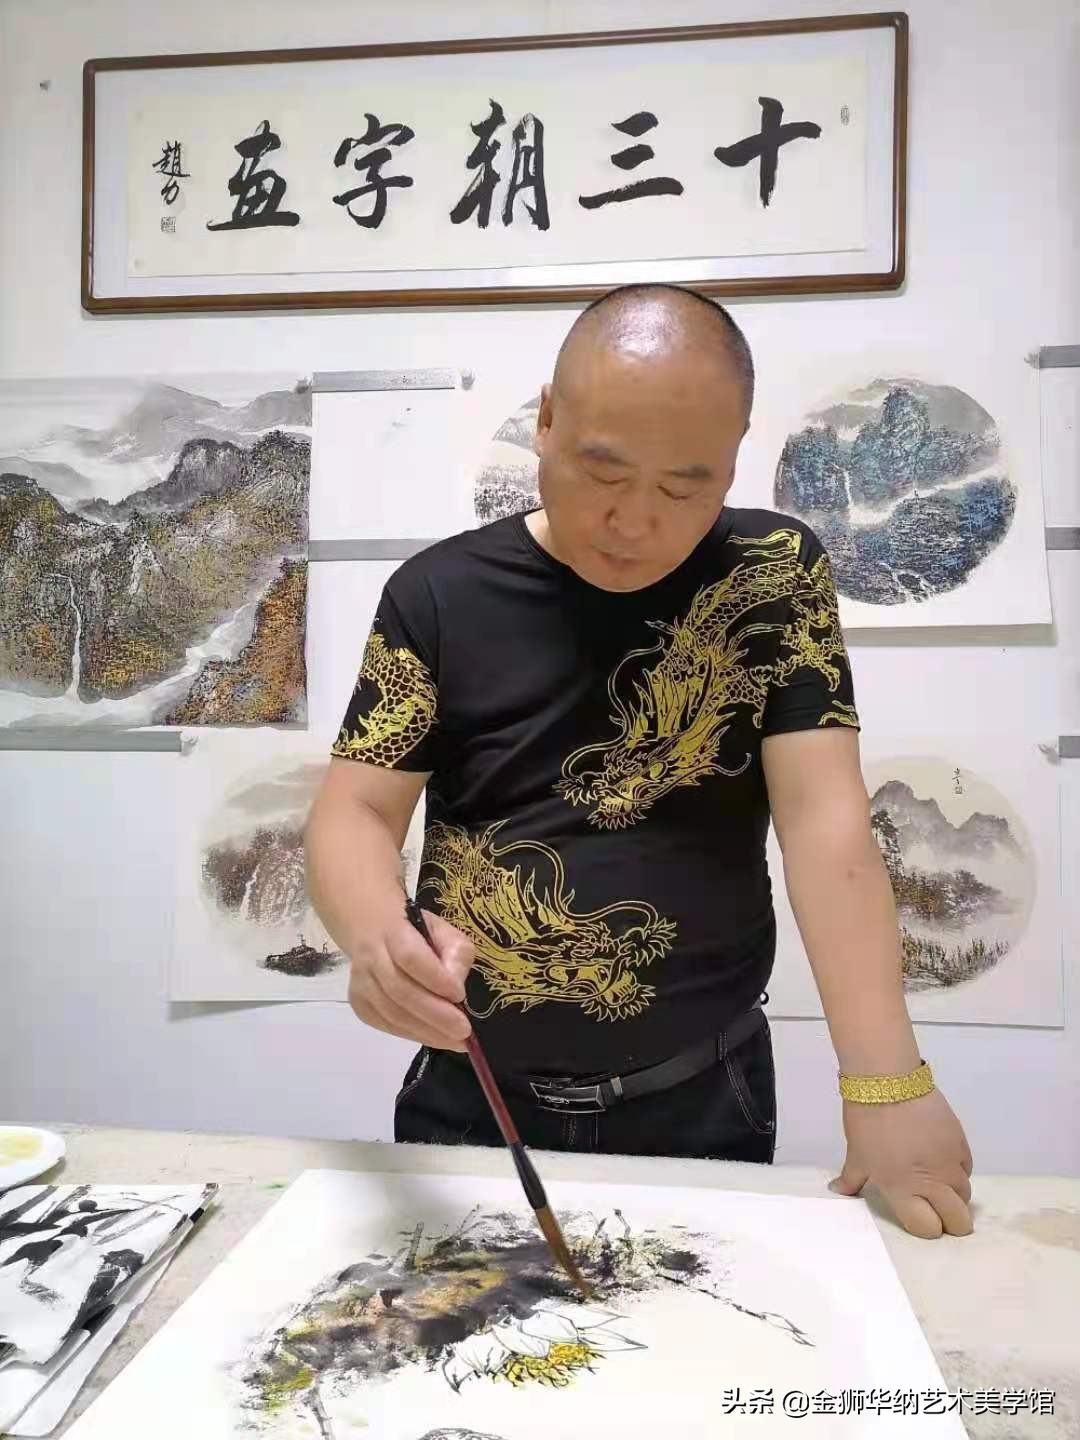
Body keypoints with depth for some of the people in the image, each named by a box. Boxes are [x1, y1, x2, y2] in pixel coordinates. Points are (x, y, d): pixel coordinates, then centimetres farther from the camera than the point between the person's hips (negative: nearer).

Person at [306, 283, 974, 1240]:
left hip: (703, 1103, 0)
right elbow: (354, 811, -9)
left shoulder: (772, 573, -8)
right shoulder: (439, 594, -7)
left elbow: (822, 812, -14)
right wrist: (378, 936, -31)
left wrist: (887, 1084, -21)